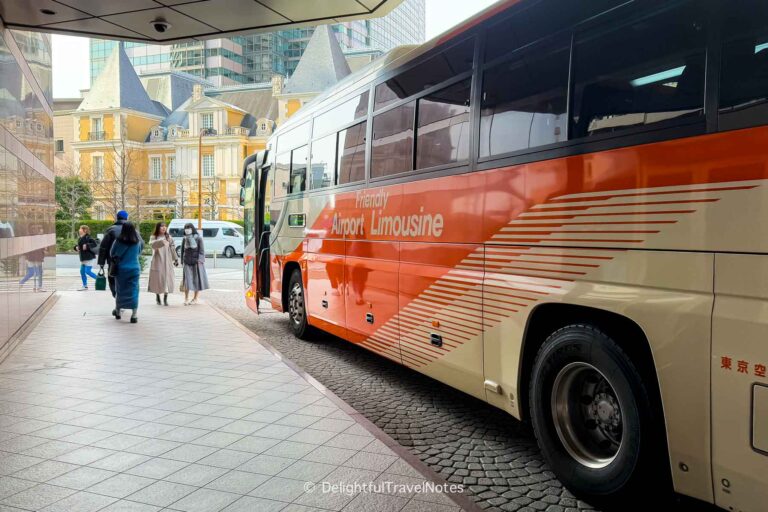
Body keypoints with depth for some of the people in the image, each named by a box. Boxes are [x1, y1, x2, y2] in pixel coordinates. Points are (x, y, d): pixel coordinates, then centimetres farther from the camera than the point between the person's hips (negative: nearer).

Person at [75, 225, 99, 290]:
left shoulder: (87, 238, -14)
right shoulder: (80, 239, 12)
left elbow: (95, 244, -22)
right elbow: (79, 245, 27)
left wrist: (87, 246, -26)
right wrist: (76, 247, 6)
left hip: (89, 258, -9)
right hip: (83, 258, 9)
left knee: (88, 271, -11)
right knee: (82, 272, 10)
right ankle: (85, 286, 18)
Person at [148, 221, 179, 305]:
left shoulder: (169, 237, 9)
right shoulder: (153, 237, 0)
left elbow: (172, 249, 10)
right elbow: (152, 244, -22)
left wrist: (175, 259, 7)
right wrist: (161, 241, -39)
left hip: (167, 262, 2)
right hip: (157, 262, -2)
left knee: (167, 279, -3)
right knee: (157, 279, 1)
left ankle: (165, 299, 3)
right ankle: (158, 298, 14)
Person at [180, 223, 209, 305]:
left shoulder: (198, 238, -4)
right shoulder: (184, 239, 7)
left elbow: (202, 250, -7)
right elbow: (182, 251, 15)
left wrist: (200, 260, -15)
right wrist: (182, 261, 10)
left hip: (196, 262, -2)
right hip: (187, 262, 3)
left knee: (197, 279, 3)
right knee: (187, 280, -5)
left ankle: (195, 299, 13)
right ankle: (186, 299, 0)